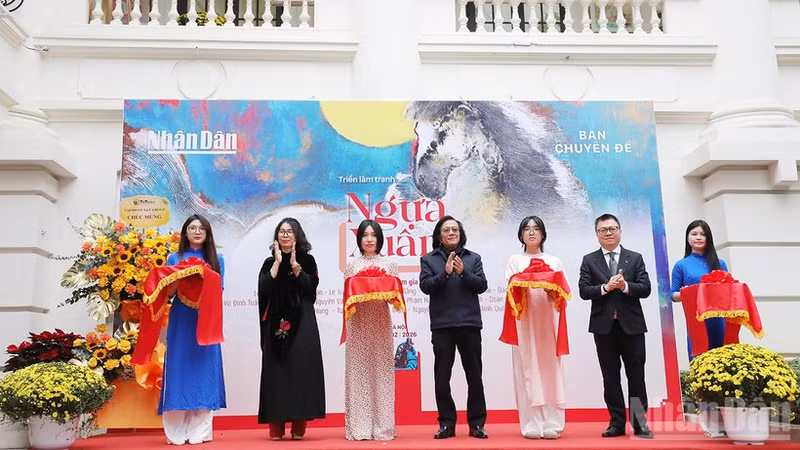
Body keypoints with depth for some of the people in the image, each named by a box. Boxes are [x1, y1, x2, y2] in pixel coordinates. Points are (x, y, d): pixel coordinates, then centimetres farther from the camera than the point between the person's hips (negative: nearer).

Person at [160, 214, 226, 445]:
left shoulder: (217, 260, 11)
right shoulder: (174, 258, 10)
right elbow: (168, 292, 6)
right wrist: (180, 279, -14)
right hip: (181, 320, 0)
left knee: (204, 369, -2)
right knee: (179, 368, -3)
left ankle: (200, 431, 4)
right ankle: (177, 432, 4)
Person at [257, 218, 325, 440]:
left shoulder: (307, 260, 8)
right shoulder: (269, 262, 12)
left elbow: (311, 287, -7)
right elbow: (264, 289, -5)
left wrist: (294, 264, -10)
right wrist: (278, 262, -6)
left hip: (302, 324, -1)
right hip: (276, 323, 1)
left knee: (300, 369, -5)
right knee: (276, 370, -2)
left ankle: (299, 426, 0)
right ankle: (276, 426, 2)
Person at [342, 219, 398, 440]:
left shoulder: (389, 265, 9)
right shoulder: (351, 265, 8)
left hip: (381, 322, 0)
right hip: (358, 323, 0)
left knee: (381, 370, 0)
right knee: (358, 370, -2)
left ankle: (382, 426, 5)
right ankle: (359, 427, 2)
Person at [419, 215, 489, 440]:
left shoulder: (473, 258, 12)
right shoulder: (428, 259, 8)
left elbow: (482, 285, 2)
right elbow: (425, 286, -4)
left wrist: (463, 272, -12)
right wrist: (446, 272, -16)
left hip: (470, 323, 1)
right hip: (442, 325, -1)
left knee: (474, 376, 6)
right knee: (442, 378, 3)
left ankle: (477, 423, 16)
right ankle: (446, 423, 14)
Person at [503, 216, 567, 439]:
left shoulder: (554, 261, 17)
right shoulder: (514, 261, 14)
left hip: (547, 321, 1)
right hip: (524, 321, -1)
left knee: (550, 368, -4)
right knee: (527, 370, -5)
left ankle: (552, 424, -2)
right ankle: (532, 425, -4)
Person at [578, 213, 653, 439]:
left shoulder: (635, 258, 7)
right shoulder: (589, 260, 7)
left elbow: (645, 289, -1)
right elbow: (584, 291, -3)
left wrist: (625, 286, -18)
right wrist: (605, 287, -18)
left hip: (631, 324, 0)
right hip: (604, 325, 0)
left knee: (636, 376, 3)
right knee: (610, 377, 5)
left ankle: (639, 423, 11)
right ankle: (617, 422, 12)